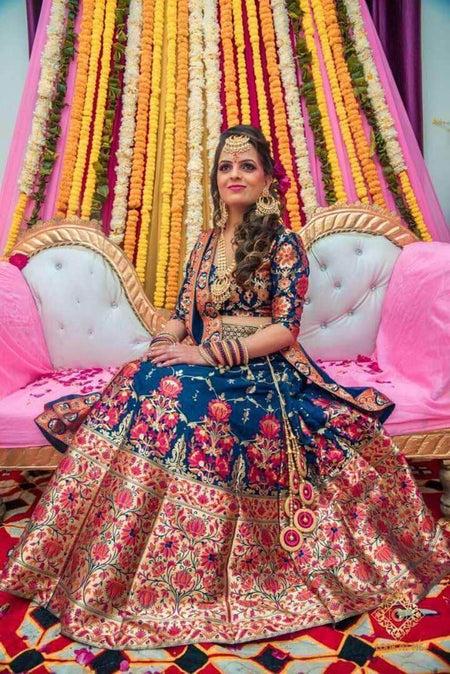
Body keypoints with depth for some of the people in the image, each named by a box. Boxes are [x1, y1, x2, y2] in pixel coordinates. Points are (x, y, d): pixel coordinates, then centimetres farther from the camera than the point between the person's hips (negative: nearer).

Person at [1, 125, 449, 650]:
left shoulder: (284, 244, 0)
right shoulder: (205, 244, 17)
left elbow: (286, 329, -10)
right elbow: (182, 314, 16)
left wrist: (205, 355, -18)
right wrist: (166, 343, -8)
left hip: (264, 372, -5)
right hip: (202, 365, 6)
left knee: (174, 395, -32)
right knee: (145, 385, -23)